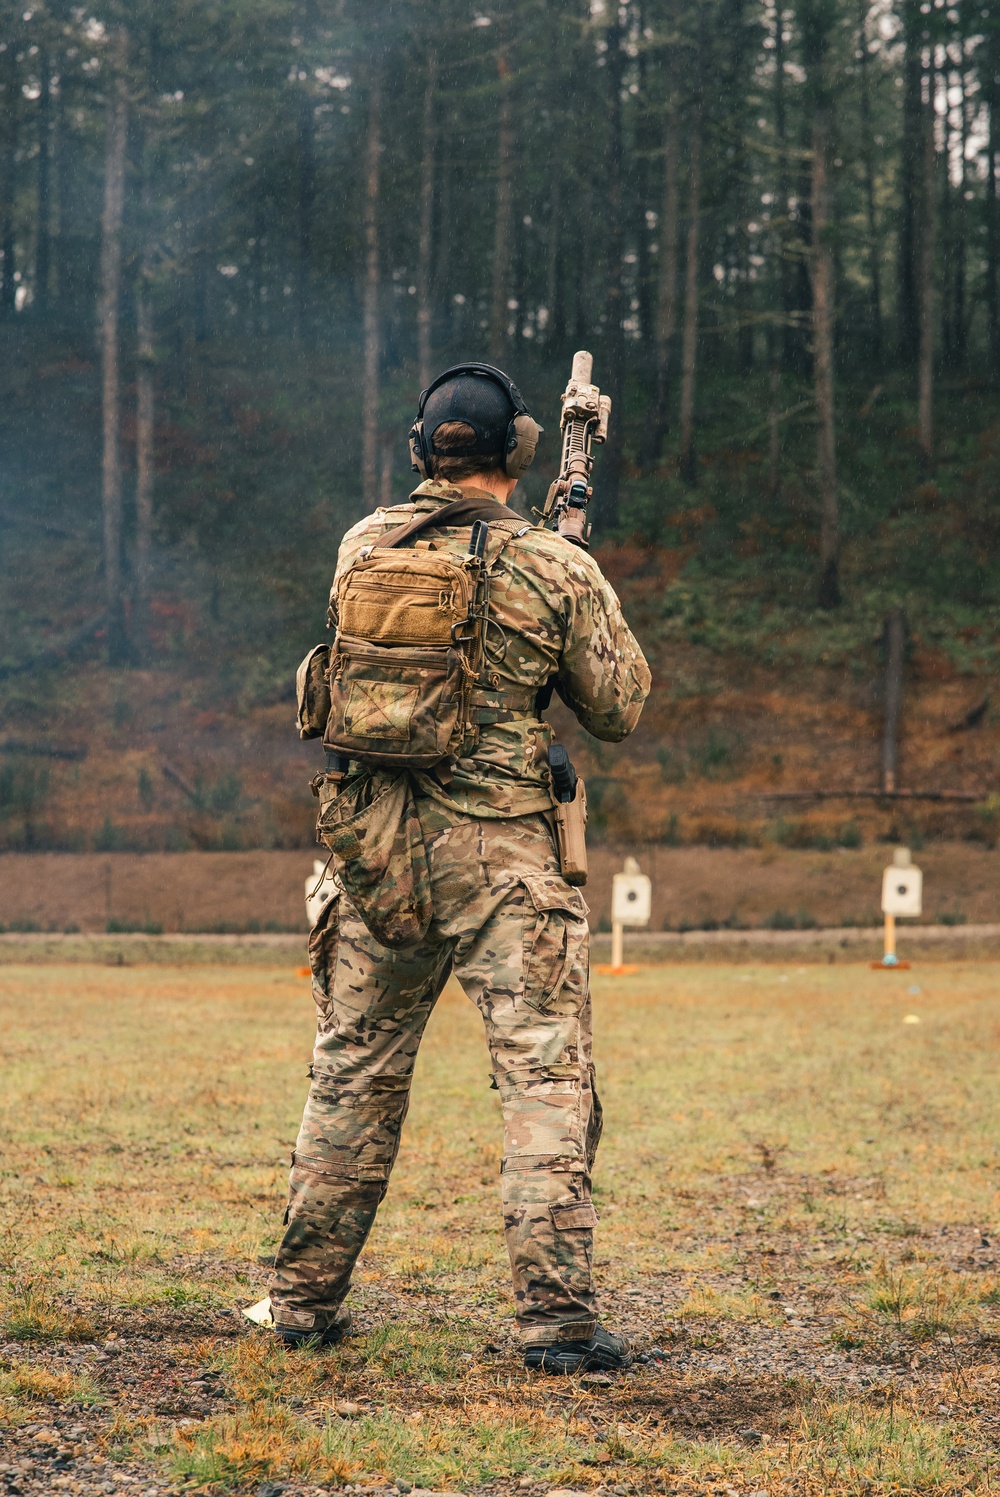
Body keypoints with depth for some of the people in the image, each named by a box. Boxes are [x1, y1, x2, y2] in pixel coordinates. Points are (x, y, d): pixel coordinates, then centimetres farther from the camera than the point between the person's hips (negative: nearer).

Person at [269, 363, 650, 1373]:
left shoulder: (362, 548, 5)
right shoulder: (556, 569, -6)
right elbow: (620, 710, 3)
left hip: (376, 840, 4)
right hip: (501, 849, -4)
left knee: (353, 1072, 15)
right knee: (546, 1078, -1)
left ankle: (305, 1298, 22)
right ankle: (556, 1319, -6)